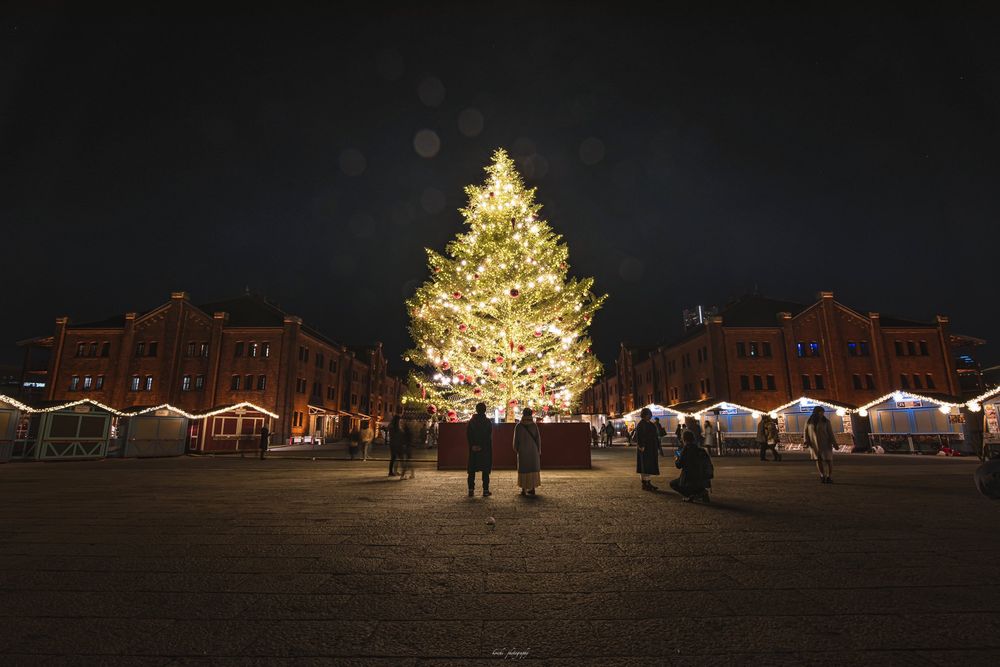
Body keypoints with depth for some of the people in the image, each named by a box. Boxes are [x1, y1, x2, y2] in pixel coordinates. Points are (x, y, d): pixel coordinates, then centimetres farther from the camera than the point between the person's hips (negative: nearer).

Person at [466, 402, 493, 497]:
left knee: (472, 471, 8)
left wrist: (473, 445, -4)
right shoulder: (488, 422, -3)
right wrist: (482, 446, -8)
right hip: (485, 450, -2)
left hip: (473, 449, 2)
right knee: (485, 470, 4)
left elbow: (468, 435, -3)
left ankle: (471, 490, 7)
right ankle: (485, 490, 3)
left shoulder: (471, 421, 3)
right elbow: (489, 437, -9)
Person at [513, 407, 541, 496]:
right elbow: (538, 438, -3)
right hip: (533, 450, 1)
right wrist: (539, 450, 6)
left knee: (523, 469, 6)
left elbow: (516, 439, -6)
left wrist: (515, 449, 7)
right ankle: (533, 488, 11)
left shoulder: (518, 425, -9)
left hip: (522, 450, -1)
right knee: (533, 468, 10)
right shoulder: (534, 425, -5)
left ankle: (523, 489, 6)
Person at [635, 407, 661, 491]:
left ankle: (648, 483, 19)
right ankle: (644, 484, 0)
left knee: (650, 467, 12)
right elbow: (638, 437, -18)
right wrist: (641, 446, -25)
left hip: (652, 449, 9)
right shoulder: (640, 425, -11)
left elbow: (656, 436, 18)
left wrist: (657, 448, 15)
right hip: (644, 449, -9)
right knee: (645, 467, -5)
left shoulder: (651, 424, 14)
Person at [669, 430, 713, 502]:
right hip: (703, 480, 7)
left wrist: (677, 459, 13)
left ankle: (690, 495, -7)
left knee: (672, 483, 15)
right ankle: (702, 492, 10)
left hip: (690, 479, -7)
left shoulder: (686, 448, -11)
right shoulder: (700, 449, 7)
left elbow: (679, 465, -9)